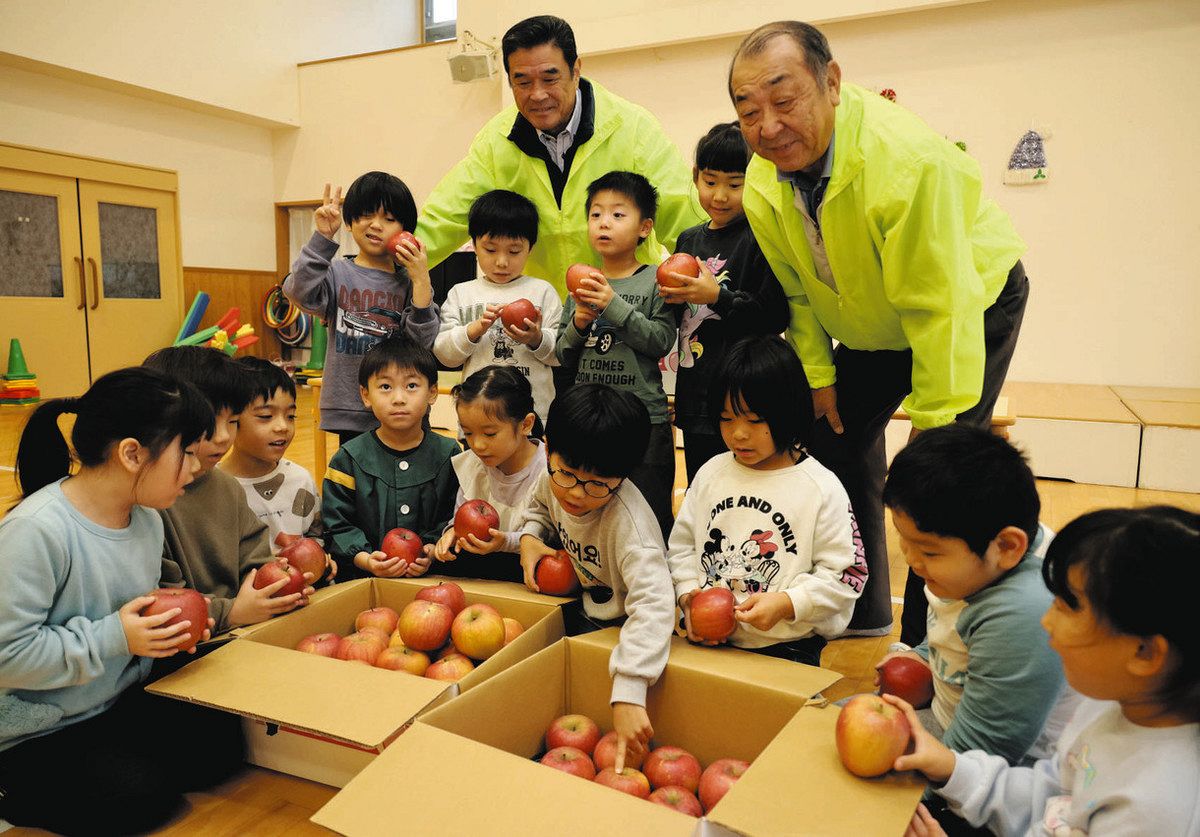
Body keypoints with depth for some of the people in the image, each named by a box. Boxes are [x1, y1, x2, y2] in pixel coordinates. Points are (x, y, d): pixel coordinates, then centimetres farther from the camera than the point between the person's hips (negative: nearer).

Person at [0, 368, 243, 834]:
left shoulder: (147, 518, -2)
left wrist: (170, 626, -7)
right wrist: (114, 637, -27)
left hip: (119, 701, 7)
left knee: (219, 748, -8)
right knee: (144, 795, -17)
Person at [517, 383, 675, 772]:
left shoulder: (627, 519, -37)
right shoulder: (555, 481, -14)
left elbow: (653, 602, -48)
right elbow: (538, 505, 13)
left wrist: (628, 695, -55)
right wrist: (530, 537, -9)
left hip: (617, 626, -7)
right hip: (580, 606, 7)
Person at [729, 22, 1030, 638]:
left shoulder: (907, 160, -36)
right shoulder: (761, 185, -16)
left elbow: (940, 306, -31)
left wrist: (931, 424, -26)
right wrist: (818, 374, 2)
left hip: (972, 304, -6)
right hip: (869, 326, 6)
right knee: (836, 439, 4)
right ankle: (863, 615, 22)